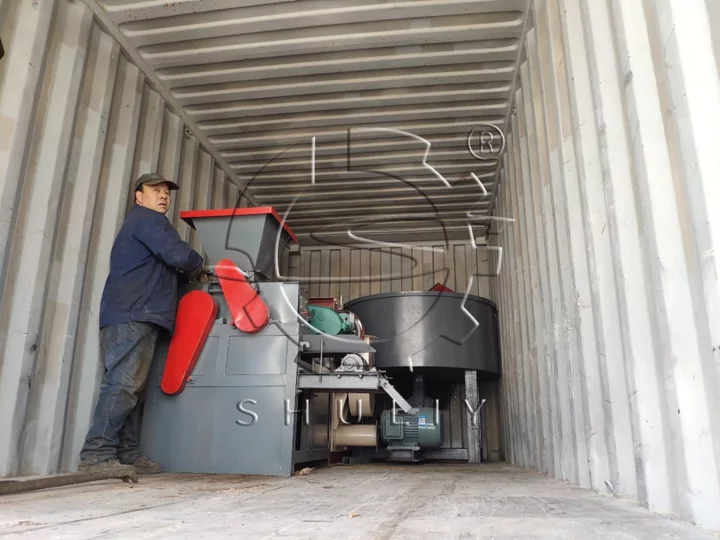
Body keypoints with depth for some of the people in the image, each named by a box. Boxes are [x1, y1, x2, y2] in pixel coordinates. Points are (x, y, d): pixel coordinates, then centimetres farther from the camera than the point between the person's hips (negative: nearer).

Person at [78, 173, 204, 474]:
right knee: (123, 384, -15)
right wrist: (197, 267, 6)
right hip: (132, 317, -10)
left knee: (132, 387, 5)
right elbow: (178, 255, -15)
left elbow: (160, 272, 30)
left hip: (134, 317, 10)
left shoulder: (142, 224, 31)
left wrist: (185, 276, 13)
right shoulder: (147, 219, 0)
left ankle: (127, 454, 5)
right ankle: (97, 455, -16)